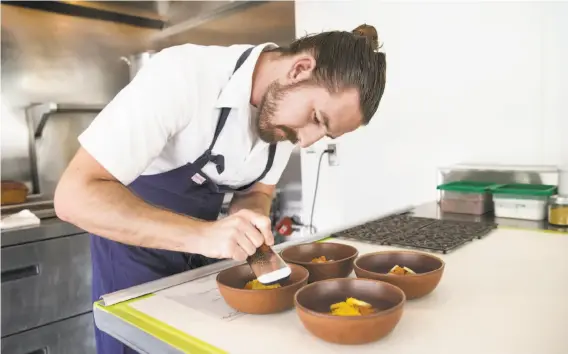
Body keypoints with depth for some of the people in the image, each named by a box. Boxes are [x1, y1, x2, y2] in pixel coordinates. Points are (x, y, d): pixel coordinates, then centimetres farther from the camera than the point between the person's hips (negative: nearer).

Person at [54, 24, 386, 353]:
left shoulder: (285, 111, -12)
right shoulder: (183, 75, -32)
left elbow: (256, 191, -1)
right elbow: (75, 195, -34)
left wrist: (251, 224, -23)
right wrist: (202, 235, -43)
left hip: (198, 241, 5)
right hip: (134, 239, -5)